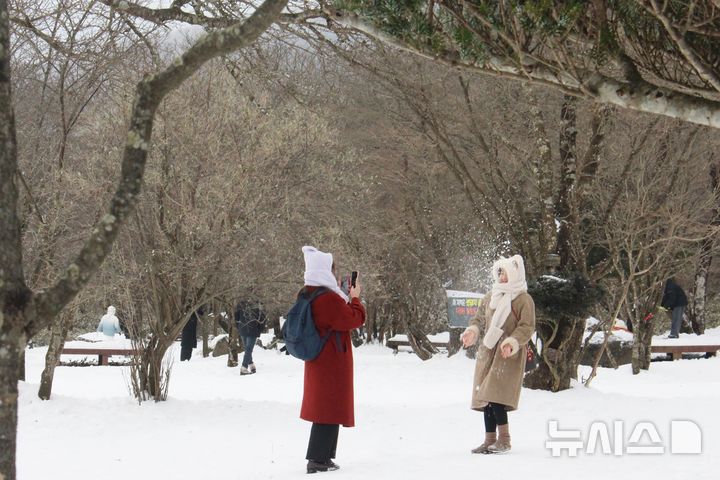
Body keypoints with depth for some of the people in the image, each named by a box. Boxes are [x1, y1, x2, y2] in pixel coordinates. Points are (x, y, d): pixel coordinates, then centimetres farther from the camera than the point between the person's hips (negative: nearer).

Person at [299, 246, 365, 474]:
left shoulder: (307, 295, 6)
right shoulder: (329, 299, -23)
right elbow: (355, 319, -16)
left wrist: (348, 298, 7)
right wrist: (355, 298, -1)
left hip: (317, 361, 9)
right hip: (333, 363, -9)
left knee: (323, 407, 16)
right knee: (331, 409, -3)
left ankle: (319, 457, 21)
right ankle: (319, 459, -3)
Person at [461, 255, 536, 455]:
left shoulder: (523, 300, -5)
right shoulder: (490, 298, 15)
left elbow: (527, 327, -10)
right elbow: (479, 319, 19)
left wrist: (512, 342, -24)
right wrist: (472, 331, -2)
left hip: (509, 355, -7)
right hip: (487, 353, 7)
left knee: (496, 395, -18)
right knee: (485, 396, 6)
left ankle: (504, 440, -11)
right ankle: (490, 440, 13)